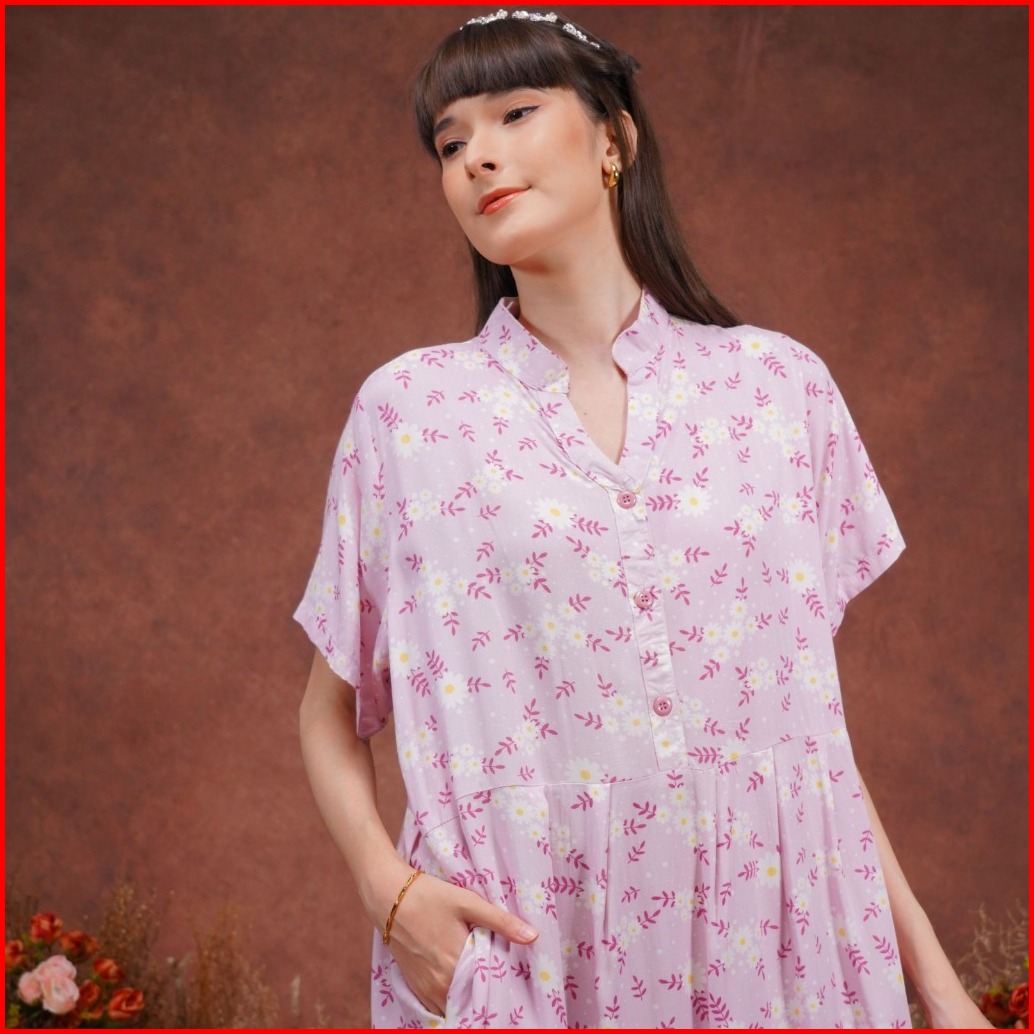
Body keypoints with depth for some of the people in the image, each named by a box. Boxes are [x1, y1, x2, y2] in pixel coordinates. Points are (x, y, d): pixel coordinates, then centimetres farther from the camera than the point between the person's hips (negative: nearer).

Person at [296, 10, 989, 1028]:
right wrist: (388, 889, -11)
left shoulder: (780, 383, 2)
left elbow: (815, 712, 6)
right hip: (520, 942, -1)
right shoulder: (409, 407, -1)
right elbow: (331, 714, 6)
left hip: (770, 934, 1)